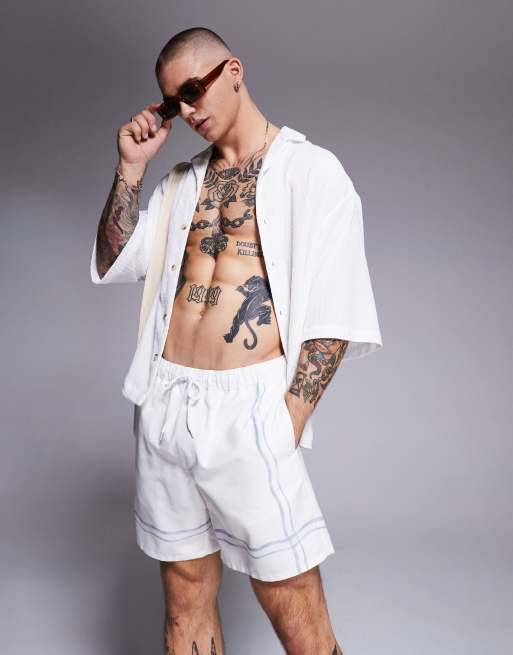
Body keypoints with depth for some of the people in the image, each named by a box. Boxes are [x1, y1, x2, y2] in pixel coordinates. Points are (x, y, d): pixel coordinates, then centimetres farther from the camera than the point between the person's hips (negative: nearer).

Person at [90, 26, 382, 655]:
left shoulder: (311, 170, -1)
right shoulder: (184, 180, 16)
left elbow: (335, 314, -6)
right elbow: (111, 265, 17)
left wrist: (289, 421, -13)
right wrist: (131, 166, 7)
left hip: (249, 412, -5)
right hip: (163, 407, 5)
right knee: (185, 597, 16)